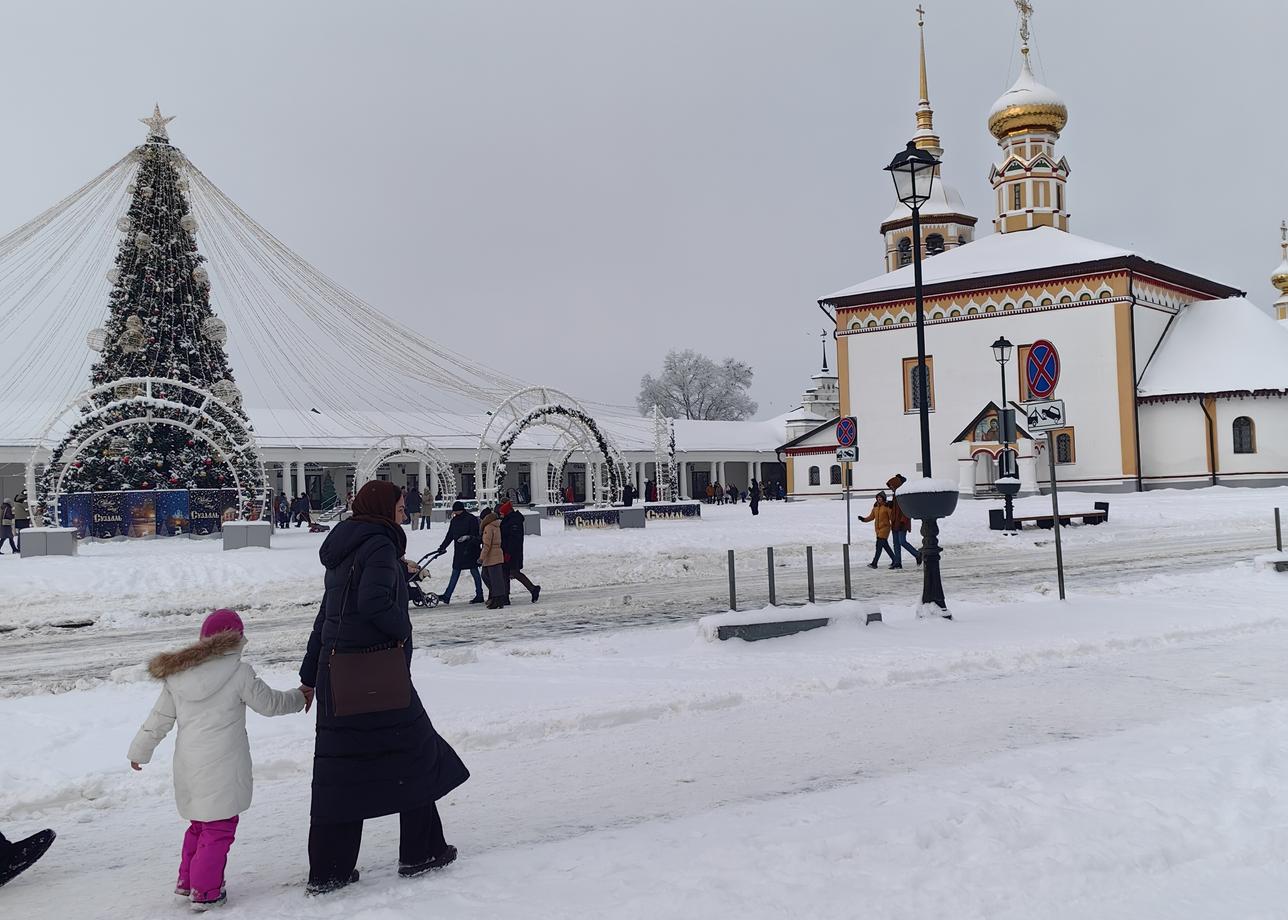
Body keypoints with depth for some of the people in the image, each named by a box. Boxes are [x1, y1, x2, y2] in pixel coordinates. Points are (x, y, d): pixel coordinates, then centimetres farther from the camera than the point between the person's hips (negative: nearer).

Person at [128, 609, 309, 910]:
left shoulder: (177, 676, 6)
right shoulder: (239, 673, -10)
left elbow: (159, 719, 13)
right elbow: (269, 703, 0)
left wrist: (139, 750, 26)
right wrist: (299, 697, 18)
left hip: (189, 766, 6)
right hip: (222, 768, -6)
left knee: (199, 825, 22)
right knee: (219, 828, 3)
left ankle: (186, 881, 30)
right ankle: (204, 892, 6)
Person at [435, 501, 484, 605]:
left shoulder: (471, 519, -8)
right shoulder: (454, 520, 11)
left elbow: (475, 535, -11)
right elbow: (449, 536, 16)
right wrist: (442, 547, 12)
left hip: (470, 551, -6)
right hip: (458, 551, 6)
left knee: (474, 572, 1)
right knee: (455, 573, 5)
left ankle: (479, 596, 10)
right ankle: (447, 596, 3)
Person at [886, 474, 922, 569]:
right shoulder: (895, 494, 15)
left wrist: (903, 520, -22)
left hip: (902, 523, -9)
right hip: (895, 523, 9)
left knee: (902, 542, -12)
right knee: (896, 543, 6)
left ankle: (918, 554, 6)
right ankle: (897, 563, 7)